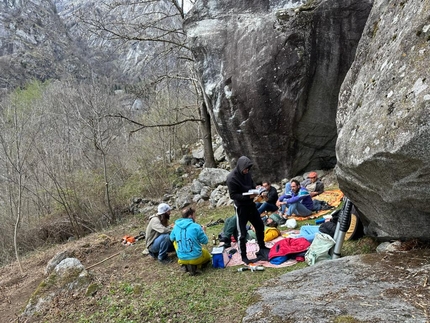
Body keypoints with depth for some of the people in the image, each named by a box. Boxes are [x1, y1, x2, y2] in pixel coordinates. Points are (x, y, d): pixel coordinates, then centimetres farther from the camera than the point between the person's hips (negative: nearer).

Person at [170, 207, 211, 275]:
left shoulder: (176, 226, -2)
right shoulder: (196, 226, -14)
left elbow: (171, 238, 15)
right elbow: (205, 241, -6)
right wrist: (203, 231, 12)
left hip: (181, 258, 2)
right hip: (196, 258, -1)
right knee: (207, 255, 31)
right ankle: (194, 265, 8)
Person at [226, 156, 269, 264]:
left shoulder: (246, 174, 1)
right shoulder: (231, 178, -20)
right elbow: (233, 195, -19)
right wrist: (248, 196, -27)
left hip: (251, 204, 8)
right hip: (241, 207, -7)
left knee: (260, 225, 18)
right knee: (242, 233, 1)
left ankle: (262, 248, 38)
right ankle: (243, 256, 16)